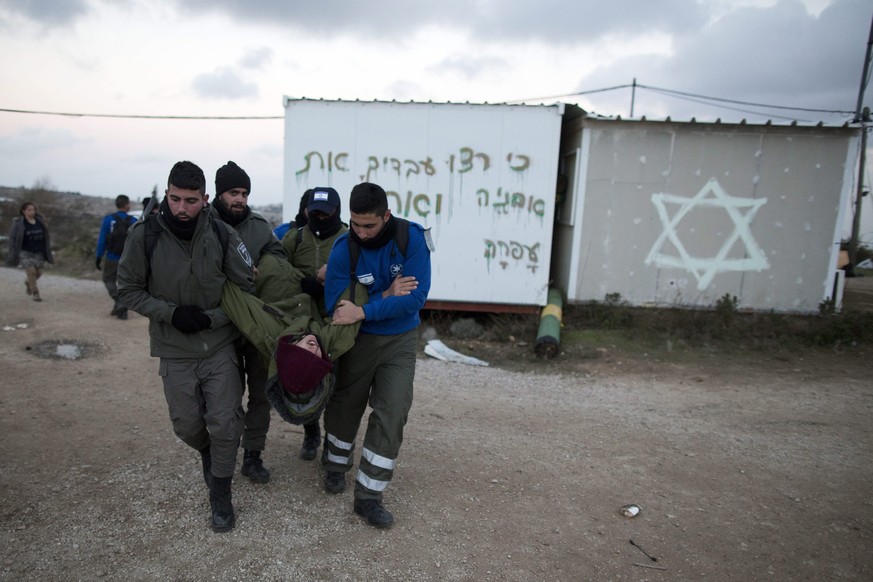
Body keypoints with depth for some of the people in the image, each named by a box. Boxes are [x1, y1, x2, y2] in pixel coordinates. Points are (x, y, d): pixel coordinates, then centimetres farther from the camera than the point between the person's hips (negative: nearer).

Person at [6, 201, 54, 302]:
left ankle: (28, 283, 36)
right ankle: (35, 293, 0)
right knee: (31, 271, -14)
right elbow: (13, 238, -5)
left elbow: (45, 237, 9)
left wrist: (48, 252, 8)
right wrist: (13, 255, -6)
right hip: (24, 252, -4)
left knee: (39, 272, 3)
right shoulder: (18, 223, -11)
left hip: (38, 252, 4)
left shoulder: (40, 221, 1)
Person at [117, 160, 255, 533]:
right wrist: (172, 313, -17)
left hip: (220, 346, 0)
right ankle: (208, 454, 46)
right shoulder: (145, 235, -13)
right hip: (174, 352, 1)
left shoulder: (222, 235, -12)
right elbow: (129, 290, -3)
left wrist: (211, 318, -15)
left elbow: (246, 288, -3)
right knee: (187, 425, 10)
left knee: (225, 423, -2)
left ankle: (220, 493, 20)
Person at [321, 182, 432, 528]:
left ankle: (369, 496, 8)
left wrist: (363, 311, -29)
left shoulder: (413, 238, -19)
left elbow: (416, 297, -25)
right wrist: (385, 297, -26)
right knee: (346, 405, 15)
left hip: (401, 341, 0)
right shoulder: (343, 248, -17)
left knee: (391, 414, -6)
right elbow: (335, 305, -16)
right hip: (358, 340, 1)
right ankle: (336, 465, 44)